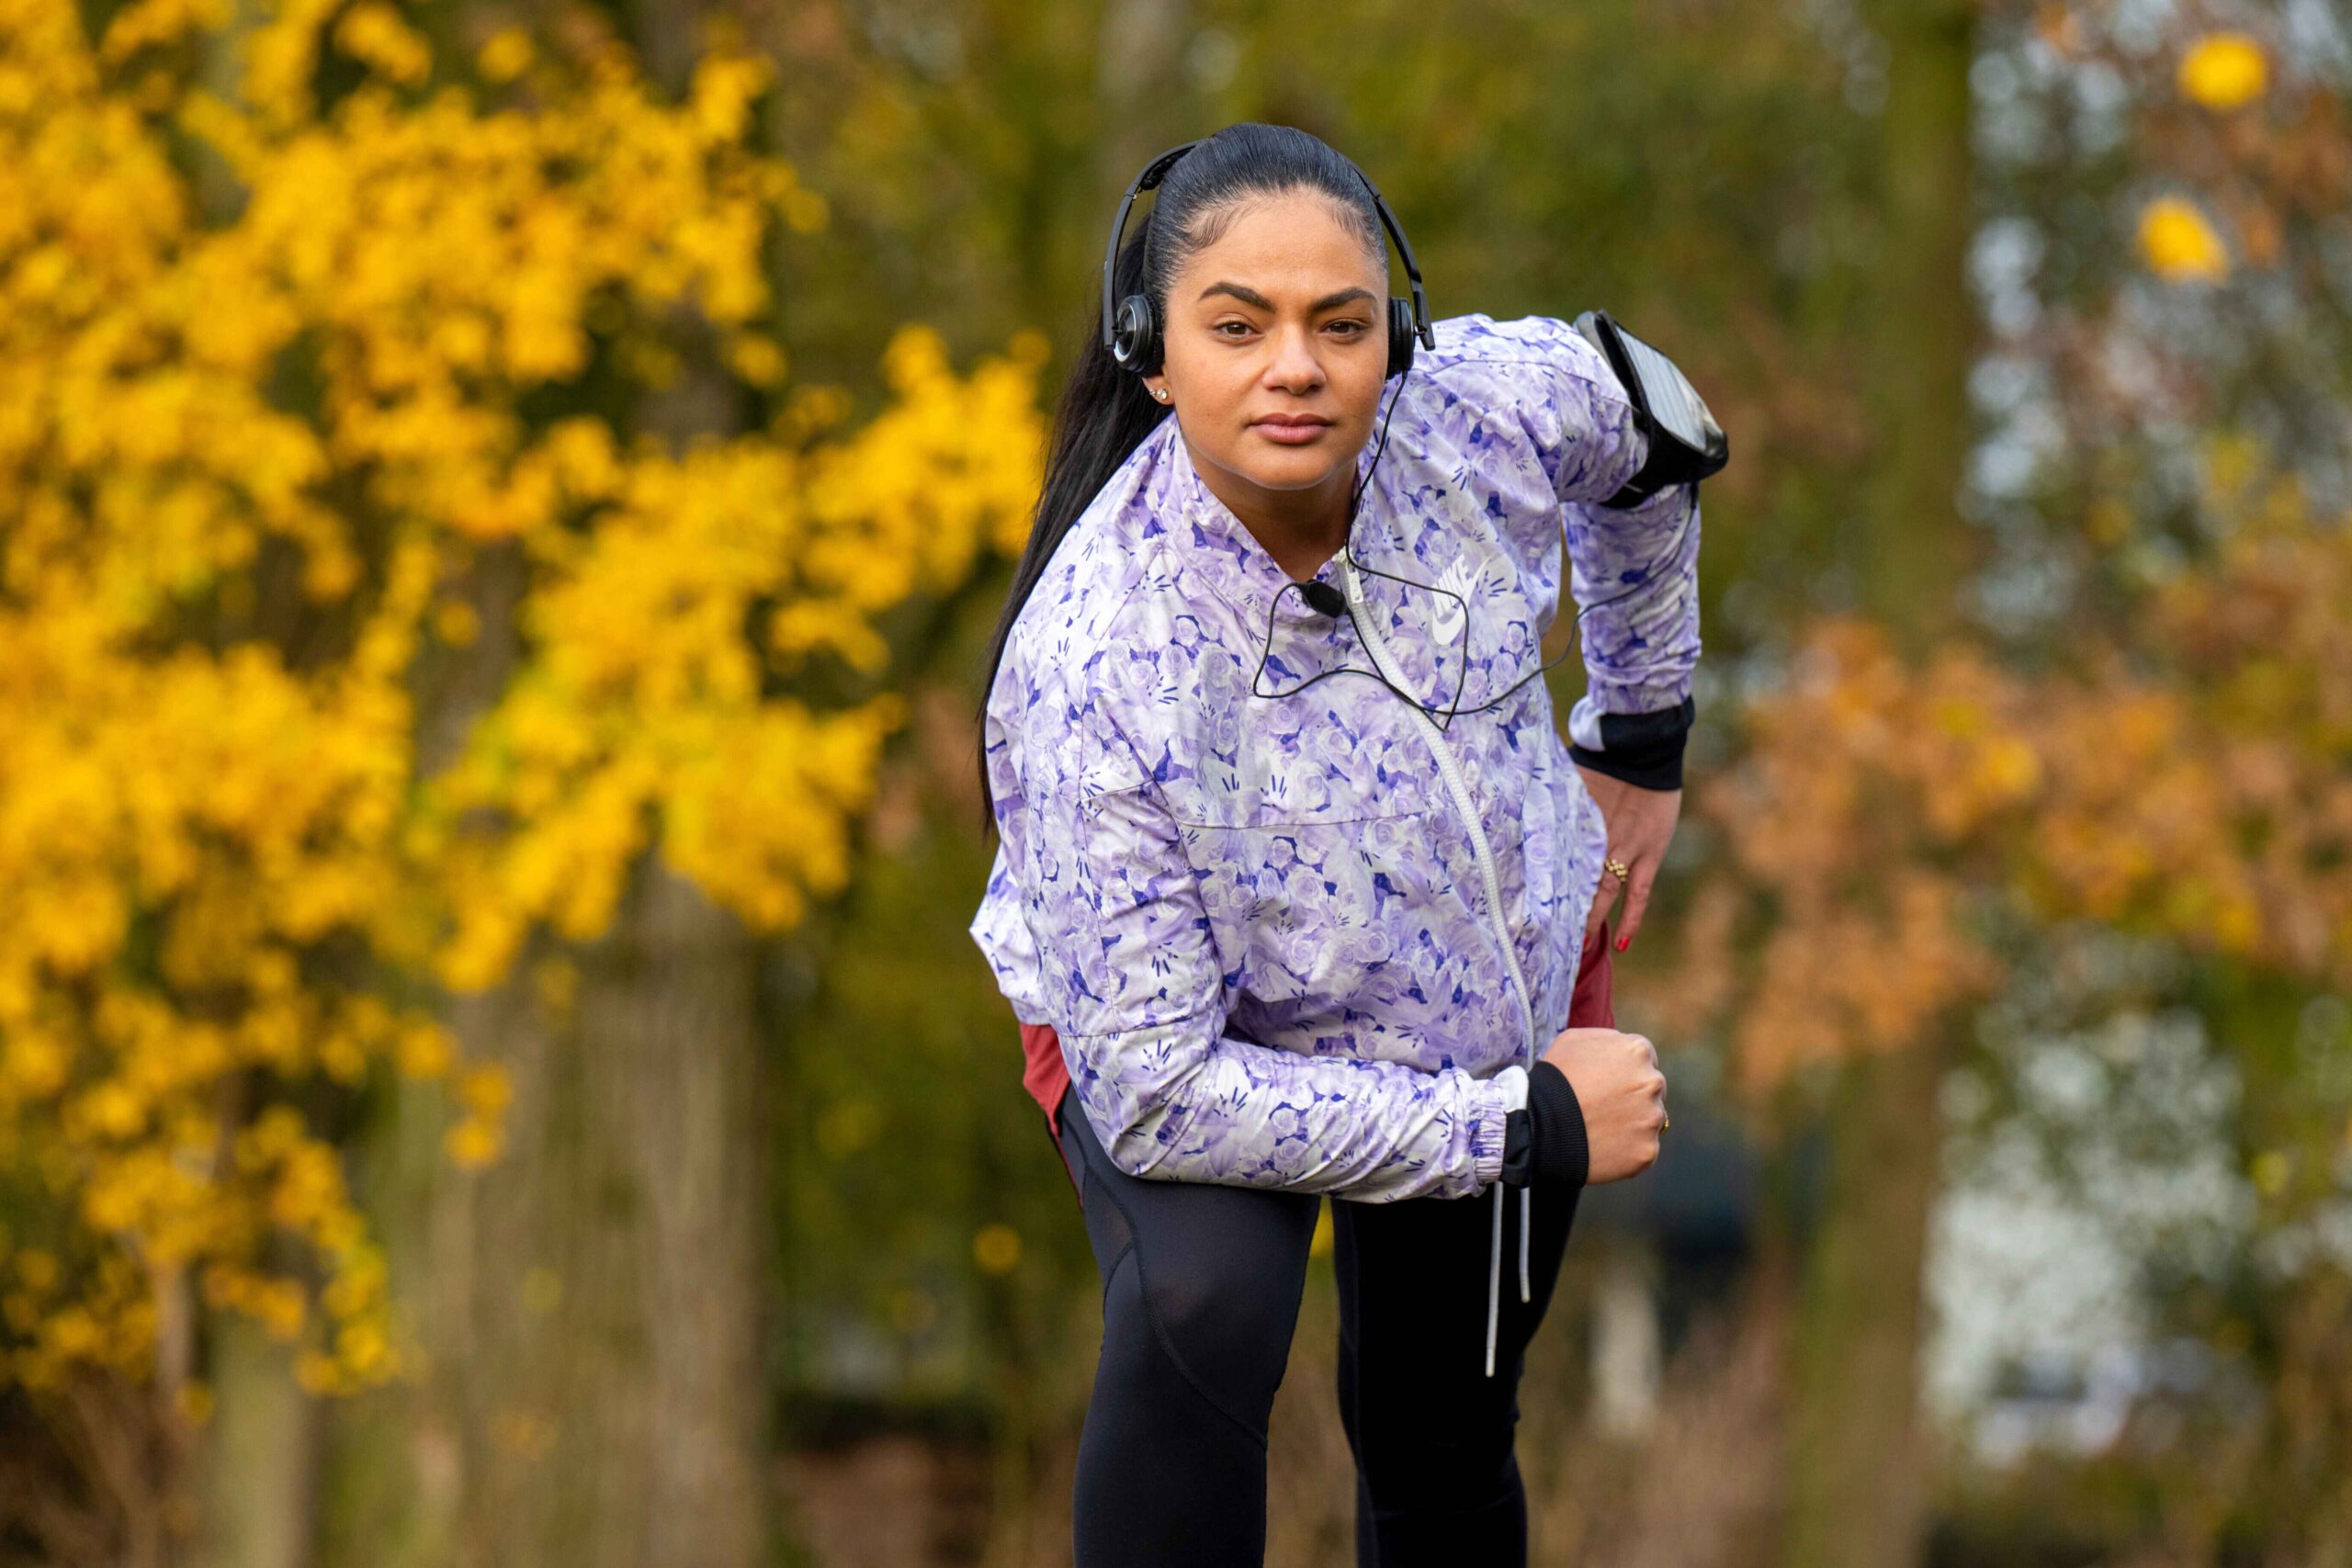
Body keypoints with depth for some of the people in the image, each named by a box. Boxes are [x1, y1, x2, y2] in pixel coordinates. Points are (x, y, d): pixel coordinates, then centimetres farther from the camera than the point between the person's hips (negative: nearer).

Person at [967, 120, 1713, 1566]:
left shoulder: (1497, 405, -28)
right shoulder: (1093, 672, -39)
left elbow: (1647, 439, 0)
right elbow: (1160, 1093, -34)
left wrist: (1644, 735, 9)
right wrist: (1526, 1126, -29)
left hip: (1517, 980, 5)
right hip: (1182, 1029, -4)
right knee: (1200, 1307, -35)